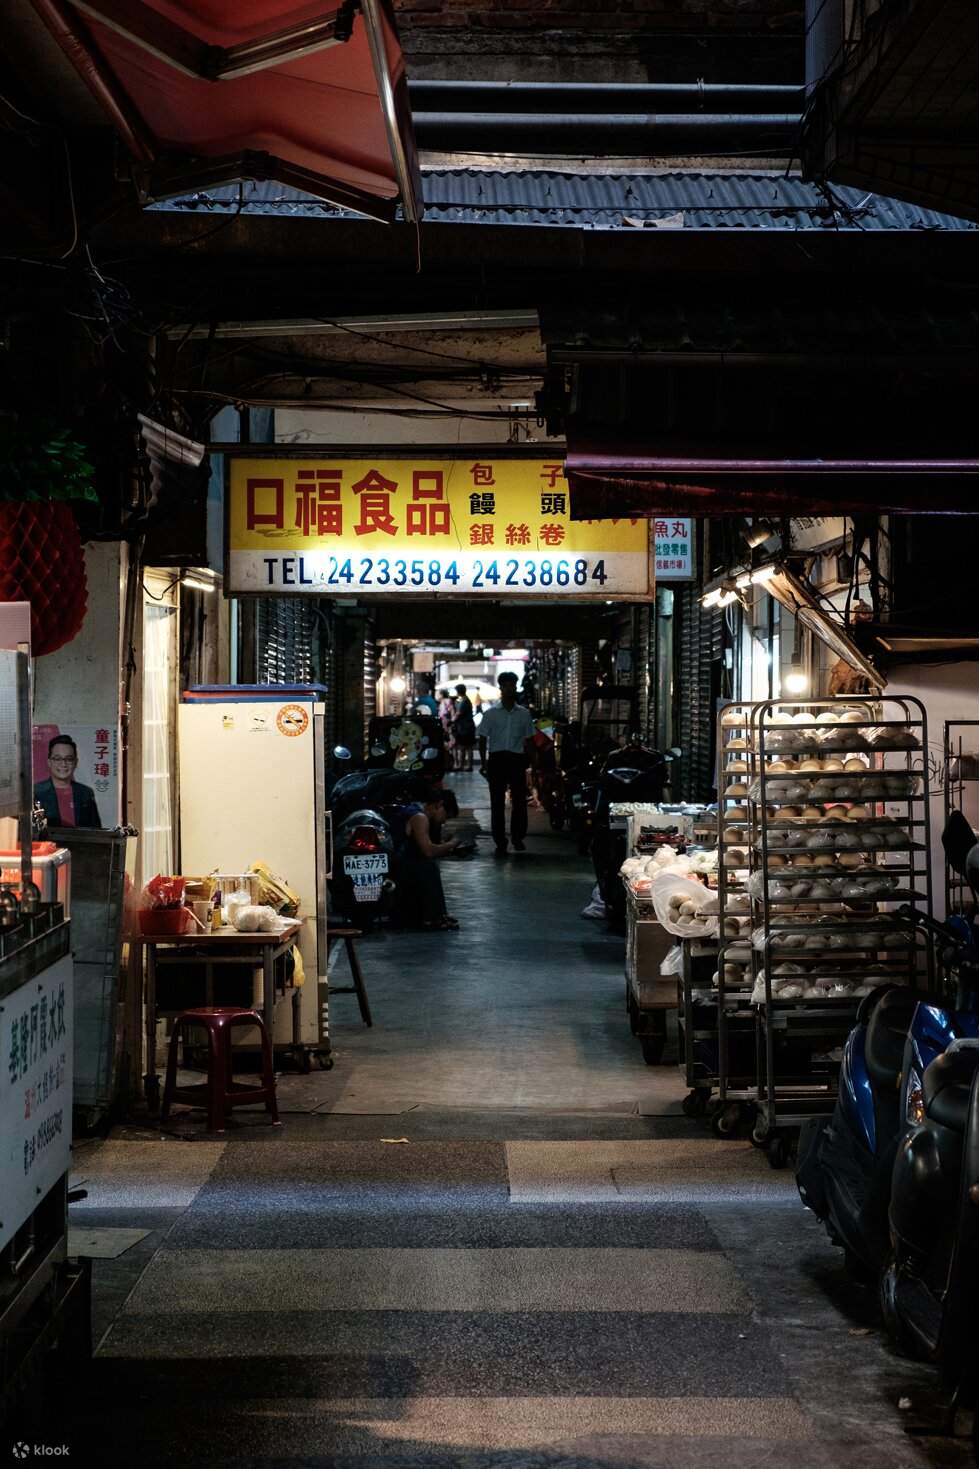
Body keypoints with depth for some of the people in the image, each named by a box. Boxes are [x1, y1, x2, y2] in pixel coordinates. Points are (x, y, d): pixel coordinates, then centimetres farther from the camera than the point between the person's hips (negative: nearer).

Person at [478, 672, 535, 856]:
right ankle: (500, 842, 4)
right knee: (497, 802, 0)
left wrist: (528, 760, 2)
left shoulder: (524, 713, 9)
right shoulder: (491, 713, 5)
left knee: (519, 799, 2)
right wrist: (483, 762, -3)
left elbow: (529, 739, 13)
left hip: (517, 759, 1)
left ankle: (517, 837, 19)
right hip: (497, 758, -1)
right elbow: (483, 738, 6)